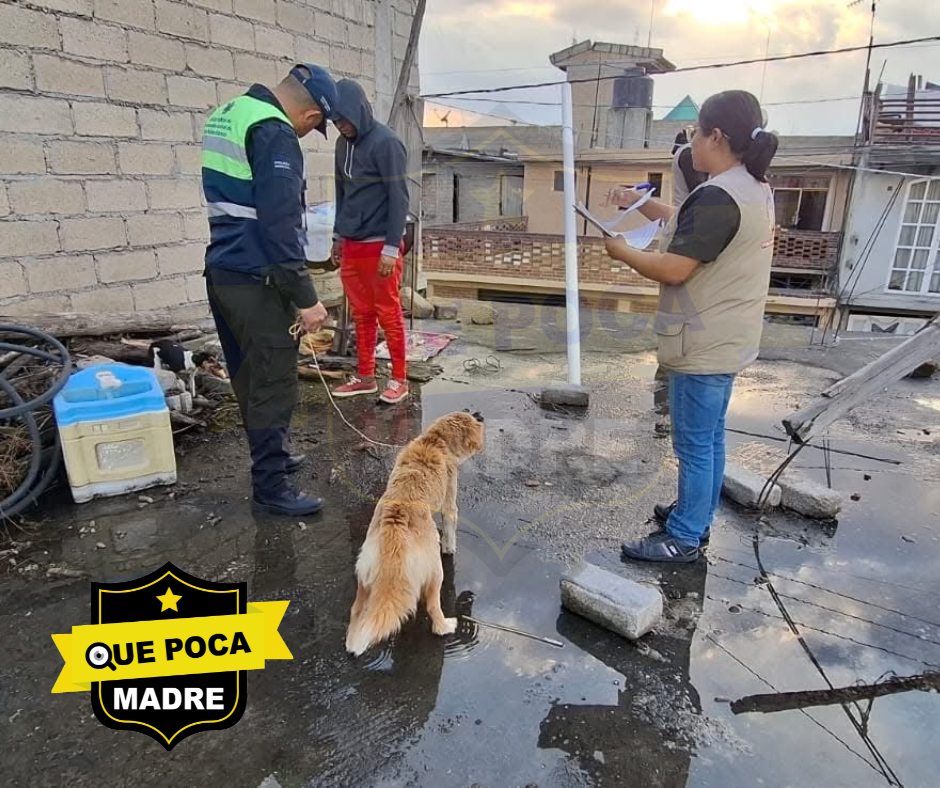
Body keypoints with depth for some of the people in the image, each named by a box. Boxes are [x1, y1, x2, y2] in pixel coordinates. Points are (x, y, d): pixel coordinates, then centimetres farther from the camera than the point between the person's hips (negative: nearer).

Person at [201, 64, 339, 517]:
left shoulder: (225, 116, 15)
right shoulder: (275, 133, -16)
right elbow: (280, 225, -22)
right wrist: (306, 298, -19)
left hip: (221, 273, 10)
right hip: (256, 282, -10)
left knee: (250, 380, 19)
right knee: (273, 387, -1)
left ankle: (270, 458, 35)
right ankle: (270, 489, 8)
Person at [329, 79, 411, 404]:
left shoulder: (386, 143, -11)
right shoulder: (343, 144, 11)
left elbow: (399, 198, -14)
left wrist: (391, 248, -18)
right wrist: (338, 236, 19)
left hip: (379, 245, -7)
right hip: (350, 245, 7)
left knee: (388, 313, 1)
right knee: (362, 314, 11)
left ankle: (399, 378, 12)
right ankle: (365, 377, 21)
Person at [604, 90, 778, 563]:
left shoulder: (718, 196, -23)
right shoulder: (752, 189, 11)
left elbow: (672, 270, -24)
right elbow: (688, 230, 20)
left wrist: (621, 252, -8)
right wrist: (642, 204, 15)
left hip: (704, 345, -10)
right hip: (724, 339, 10)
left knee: (695, 444, 1)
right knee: (709, 437, 20)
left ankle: (683, 539, 14)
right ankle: (696, 515, 35)